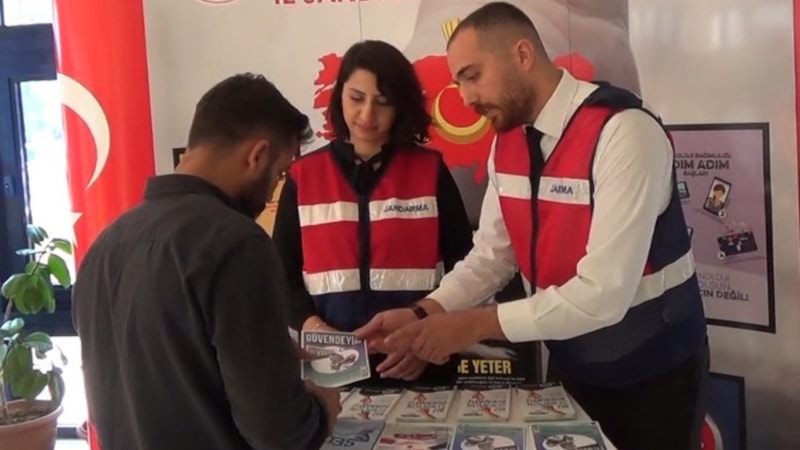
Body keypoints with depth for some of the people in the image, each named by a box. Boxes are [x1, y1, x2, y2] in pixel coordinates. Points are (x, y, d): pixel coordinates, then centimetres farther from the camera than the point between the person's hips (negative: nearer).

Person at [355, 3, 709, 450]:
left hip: (652, 367, -6)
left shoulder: (625, 131, -27)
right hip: (569, 359, 6)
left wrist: (477, 324, -28)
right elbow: (492, 254, 0)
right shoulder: (507, 141, -3)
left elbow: (603, 293, -31)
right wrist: (422, 313, -15)